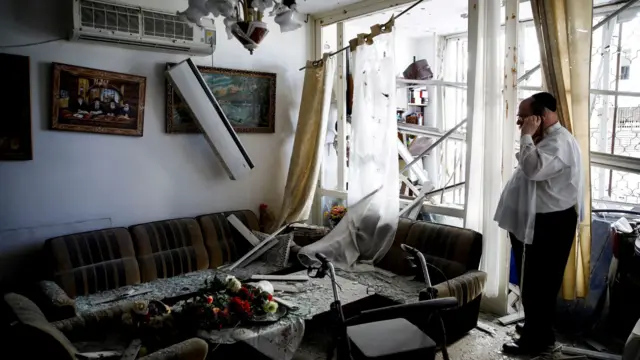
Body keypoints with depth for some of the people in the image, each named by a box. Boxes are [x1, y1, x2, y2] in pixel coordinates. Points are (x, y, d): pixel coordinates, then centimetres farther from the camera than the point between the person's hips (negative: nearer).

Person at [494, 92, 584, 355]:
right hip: (535, 221, 11)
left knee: (539, 283, -1)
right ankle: (537, 328, 35)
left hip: (549, 225, -11)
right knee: (533, 282, 20)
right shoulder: (546, 139, 16)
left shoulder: (559, 141, -18)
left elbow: (533, 169, -34)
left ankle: (535, 340, 12)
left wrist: (527, 136, -24)